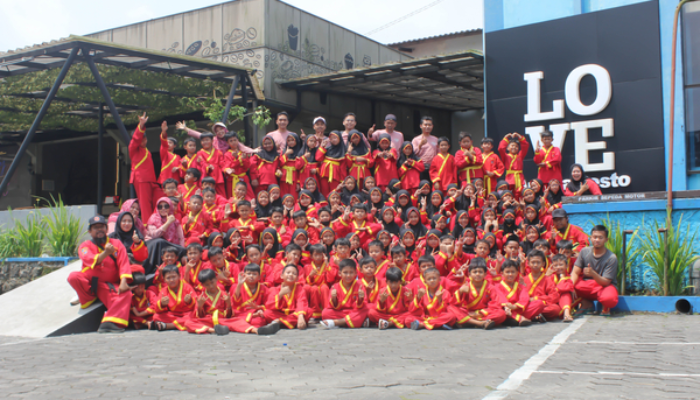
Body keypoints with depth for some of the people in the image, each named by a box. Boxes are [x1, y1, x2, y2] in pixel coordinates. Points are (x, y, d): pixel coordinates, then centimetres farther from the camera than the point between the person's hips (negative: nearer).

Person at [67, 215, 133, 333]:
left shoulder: (116, 243, 10)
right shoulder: (85, 246, 4)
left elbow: (124, 263, -3)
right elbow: (90, 260, -19)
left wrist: (123, 282, -20)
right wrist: (105, 253, -39)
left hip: (110, 285, 0)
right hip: (89, 283, 0)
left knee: (125, 293, -30)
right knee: (73, 276, -30)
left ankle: (109, 324, -41)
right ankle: (89, 299, -4)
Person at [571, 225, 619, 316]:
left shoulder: (611, 258, -16)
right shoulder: (584, 252, -5)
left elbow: (605, 282, -21)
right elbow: (575, 273, -8)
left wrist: (593, 274, -42)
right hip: (586, 285, 4)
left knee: (609, 298, -39)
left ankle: (606, 308, 2)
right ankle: (586, 304, 2)